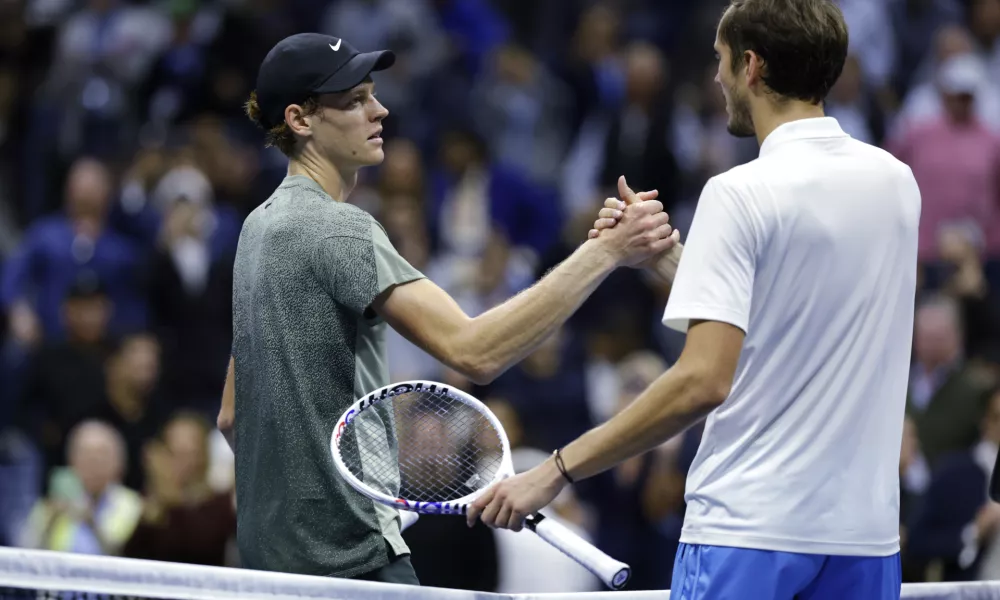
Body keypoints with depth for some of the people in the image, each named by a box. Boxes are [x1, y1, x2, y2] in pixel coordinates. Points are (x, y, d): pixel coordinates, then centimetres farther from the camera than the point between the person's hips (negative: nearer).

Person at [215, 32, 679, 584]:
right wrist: (606, 252, -29)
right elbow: (473, 351, -28)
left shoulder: (260, 225, 15)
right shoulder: (338, 229, -16)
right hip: (349, 554, -10)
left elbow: (232, 416, 22)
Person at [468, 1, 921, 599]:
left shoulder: (739, 195, -12)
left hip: (750, 529, -6)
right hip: (867, 530, 6)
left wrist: (557, 471, -15)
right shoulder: (895, 181, 8)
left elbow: (703, 381, -19)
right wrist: (662, 253, 18)